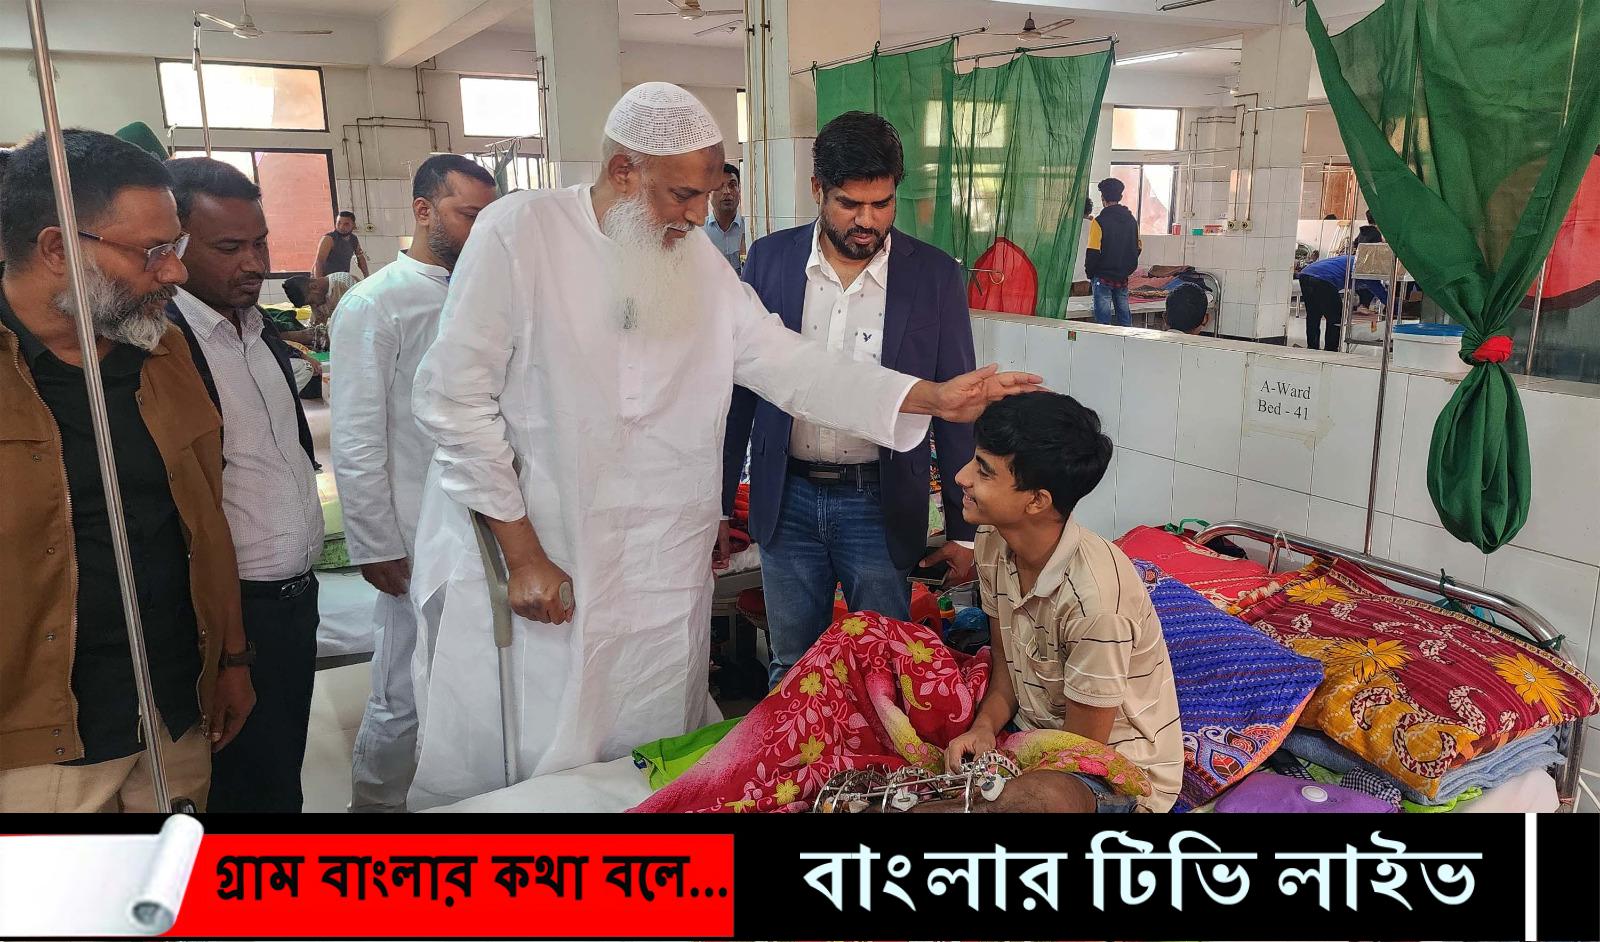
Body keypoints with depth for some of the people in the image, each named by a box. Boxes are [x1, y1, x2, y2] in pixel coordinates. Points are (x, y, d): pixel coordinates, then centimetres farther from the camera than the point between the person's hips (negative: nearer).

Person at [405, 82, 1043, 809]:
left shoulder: (699, 262, 6)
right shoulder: (518, 233, -10)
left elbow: (787, 363, 2)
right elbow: (456, 396, -11)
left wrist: (933, 397, -8)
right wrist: (521, 554, -11)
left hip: (660, 581, 4)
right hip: (526, 566, -4)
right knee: (517, 768, 6)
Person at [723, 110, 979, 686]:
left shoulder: (936, 276, -6)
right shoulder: (769, 260, -1)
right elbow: (740, 386, 5)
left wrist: (964, 530, 1)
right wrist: (718, 503, 6)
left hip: (880, 505, -1)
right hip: (786, 502, 2)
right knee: (791, 669, 16)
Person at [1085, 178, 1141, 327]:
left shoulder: (1100, 221, -13)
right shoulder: (1131, 220, 6)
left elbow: (1093, 252, -14)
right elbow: (1137, 248, 12)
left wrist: (1090, 273, 0)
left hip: (1103, 278, -5)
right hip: (1123, 279, 6)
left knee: (1103, 321, -1)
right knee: (1125, 319, 12)